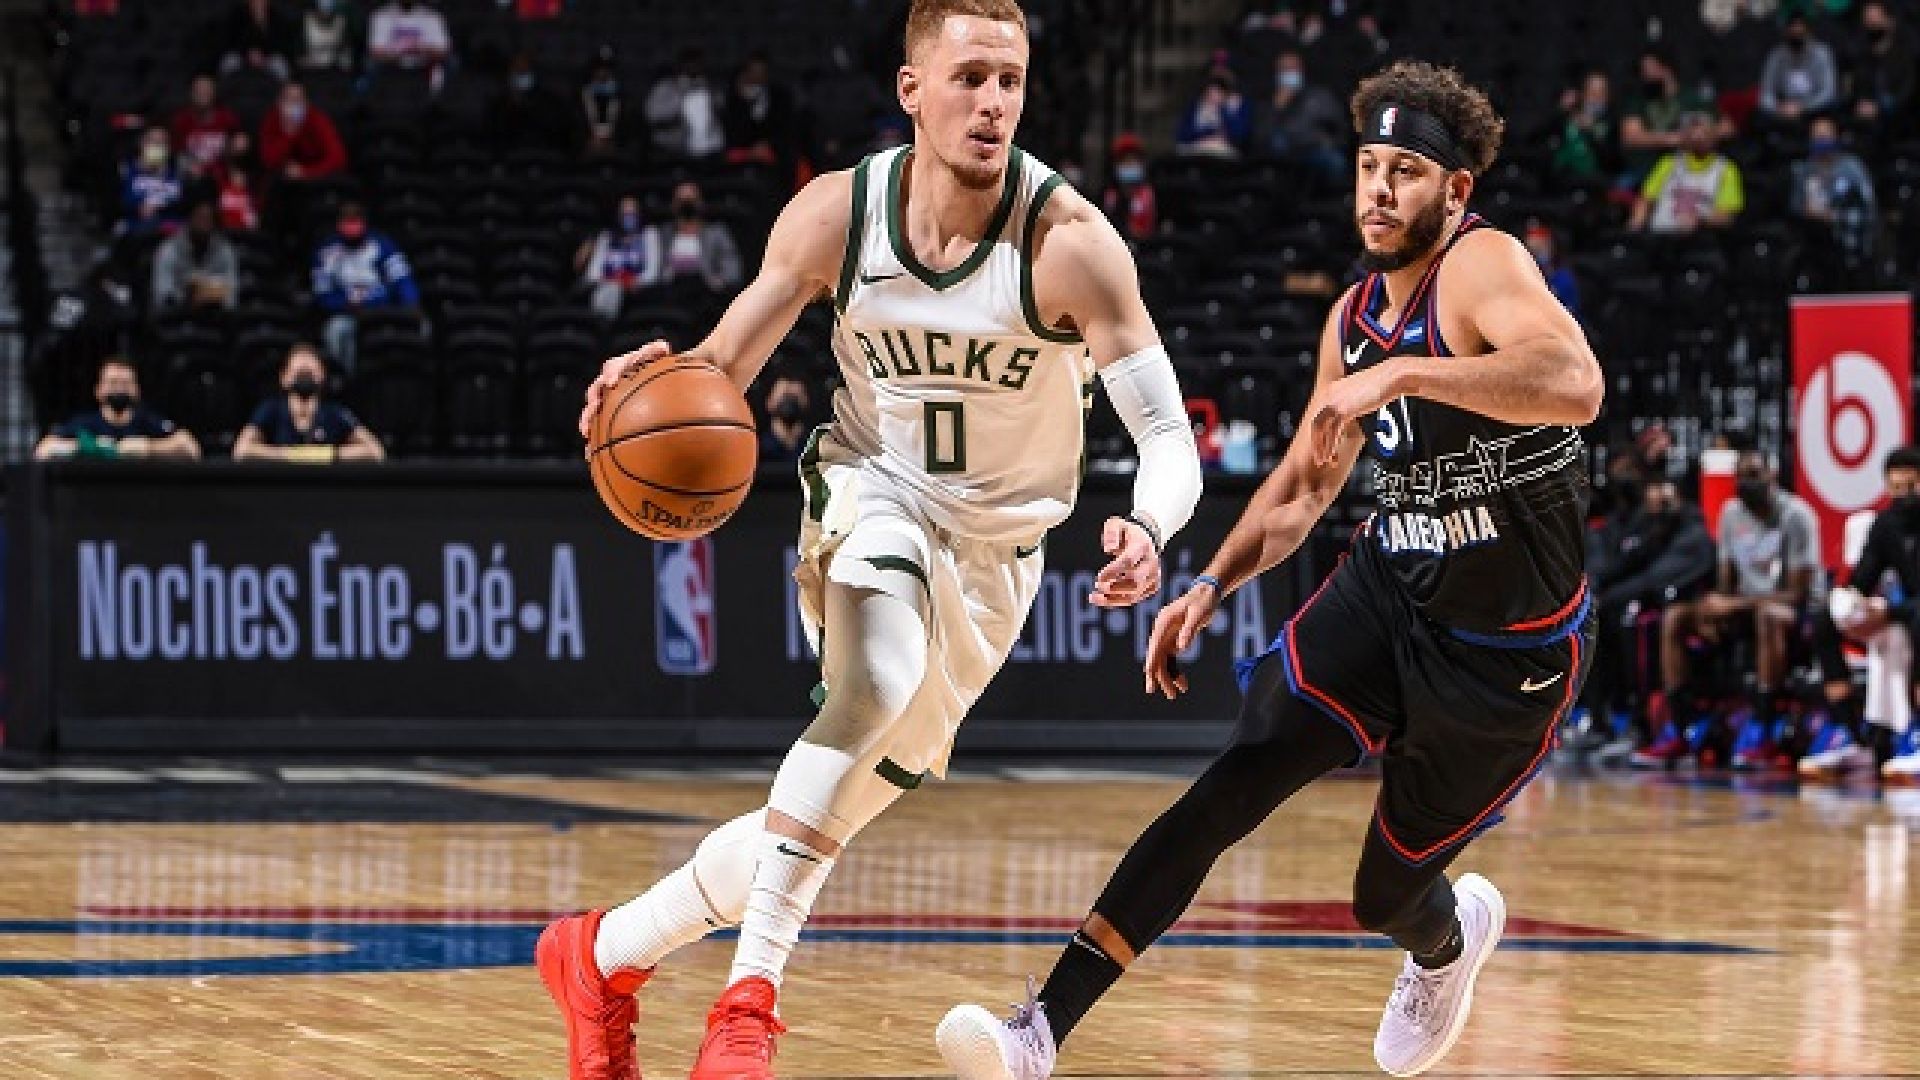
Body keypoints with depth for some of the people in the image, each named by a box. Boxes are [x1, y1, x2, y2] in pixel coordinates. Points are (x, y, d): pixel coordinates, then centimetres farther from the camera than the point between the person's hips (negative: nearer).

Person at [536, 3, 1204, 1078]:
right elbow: (719, 373, -3)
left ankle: (605, 953, 23)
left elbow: (1172, 441, -23)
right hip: (873, 500, -1)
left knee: (855, 791, 1)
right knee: (881, 680, -33)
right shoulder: (835, 215, -14)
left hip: (994, 551, 1)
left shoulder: (1070, 241, -22)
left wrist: (1147, 533, -45)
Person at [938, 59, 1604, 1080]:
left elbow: (1576, 385, -38)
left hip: (1507, 646, -5)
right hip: (1388, 587, 6)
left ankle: (1454, 932, 47)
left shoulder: (1483, 265, -17)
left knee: (1386, 896, 7)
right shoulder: (1354, 317, 7)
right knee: (1234, 783, -16)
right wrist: (1210, 589, 8)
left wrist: (1404, 372, -42)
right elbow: (1300, 489, 20)